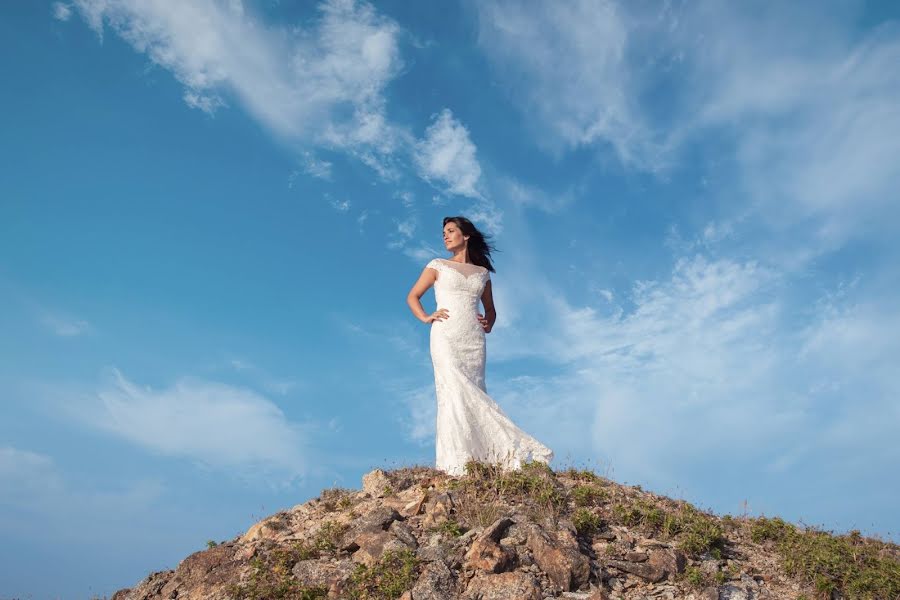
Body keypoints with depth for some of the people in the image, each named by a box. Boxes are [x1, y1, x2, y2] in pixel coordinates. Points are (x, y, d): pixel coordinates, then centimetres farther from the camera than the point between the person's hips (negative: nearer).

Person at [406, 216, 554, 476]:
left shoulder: (482, 273, 18)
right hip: (446, 335, -3)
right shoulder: (437, 265, 13)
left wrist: (488, 324, 7)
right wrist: (425, 317, -4)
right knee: (455, 389, -17)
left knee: (472, 393, -4)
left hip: (474, 339, 3)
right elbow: (413, 296, 13)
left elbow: (490, 309, 28)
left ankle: (480, 457, -5)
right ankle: (457, 460, -19)